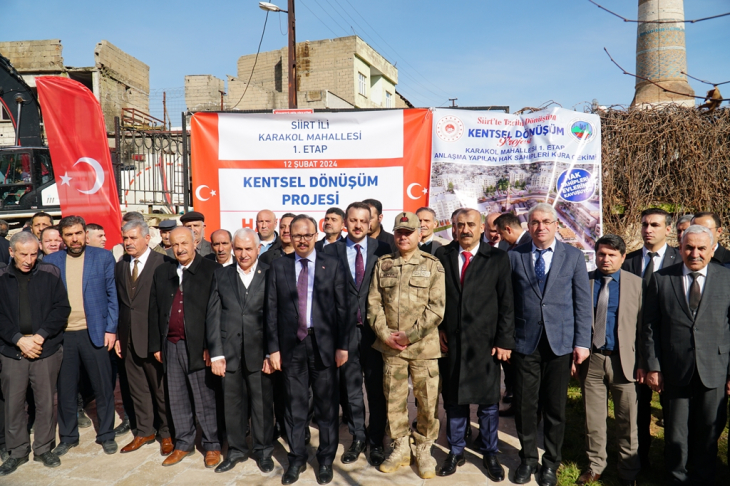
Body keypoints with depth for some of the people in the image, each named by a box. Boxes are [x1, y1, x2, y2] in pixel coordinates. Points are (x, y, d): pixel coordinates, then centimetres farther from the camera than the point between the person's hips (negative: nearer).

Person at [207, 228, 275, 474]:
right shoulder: (221, 276, 7)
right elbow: (213, 316, 3)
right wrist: (216, 353, -3)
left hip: (259, 352, -2)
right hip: (229, 352, 2)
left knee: (262, 403, 8)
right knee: (233, 404, 12)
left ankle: (263, 450, 27)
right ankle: (236, 450, 30)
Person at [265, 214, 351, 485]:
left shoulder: (332, 266, 0)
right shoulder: (278, 267, 4)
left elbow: (342, 308, -1)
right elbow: (272, 310, 3)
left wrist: (342, 345, -5)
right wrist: (273, 348, -1)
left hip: (324, 344, -1)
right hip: (291, 344, 1)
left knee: (326, 404, 9)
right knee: (295, 405, 11)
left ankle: (326, 458, 26)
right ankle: (296, 458, 27)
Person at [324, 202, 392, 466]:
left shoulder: (382, 249, 0)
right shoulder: (332, 251, 1)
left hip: (375, 326, -1)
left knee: (376, 385, 8)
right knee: (350, 385, 12)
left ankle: (376, 441, 24)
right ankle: (357, 437, 29)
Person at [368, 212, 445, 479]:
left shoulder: (433, 265, -1)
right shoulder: (383, 264, 8)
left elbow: (436, 308, -7)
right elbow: (374, 302, 5)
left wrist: (410, 335, -13)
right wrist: (385, 334, -7)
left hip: (423, 346, -2)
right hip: (390, 346, 3)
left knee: (427, 400, 5)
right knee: (394, 398, 12)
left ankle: (424, 449, 25)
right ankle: (400, 448, 29)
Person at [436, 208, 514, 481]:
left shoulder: (498, 259, -1)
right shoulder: (443, 258, 6)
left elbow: (507, 304, -3)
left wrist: (504, 341, -7)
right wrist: (438, 330, -1)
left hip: (485, 343, -2)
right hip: (451, 342, 2)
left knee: (488, 401, 9)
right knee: (453, 399, 12)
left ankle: (489, 453, 27)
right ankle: (456, 452, 28)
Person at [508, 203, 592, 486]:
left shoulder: (573, 256, 2)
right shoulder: (514, 256, 2)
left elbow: (583, 302, 1)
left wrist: (582, 342, -4)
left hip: (560, 343, 0)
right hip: (525, 342, 0)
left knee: (555, 408, 10)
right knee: (524, 405, 8)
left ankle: (551, 462, 29)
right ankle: (528, 458, 28)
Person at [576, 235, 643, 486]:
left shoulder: (636, 284, 0)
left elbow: (643, 325, 0)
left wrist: (643, 362, -3)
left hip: (624, 361, -1)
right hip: (590, 360, 1)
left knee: (627, 420, 9)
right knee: (593, 418, 12)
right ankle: (595, 465, 29)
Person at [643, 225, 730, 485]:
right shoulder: (661, 279, 0)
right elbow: (650, 327, 1)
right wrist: (653, 366, -3)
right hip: (675, 372, 0)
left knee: (708, 433, 14)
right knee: (675, 436, 11)